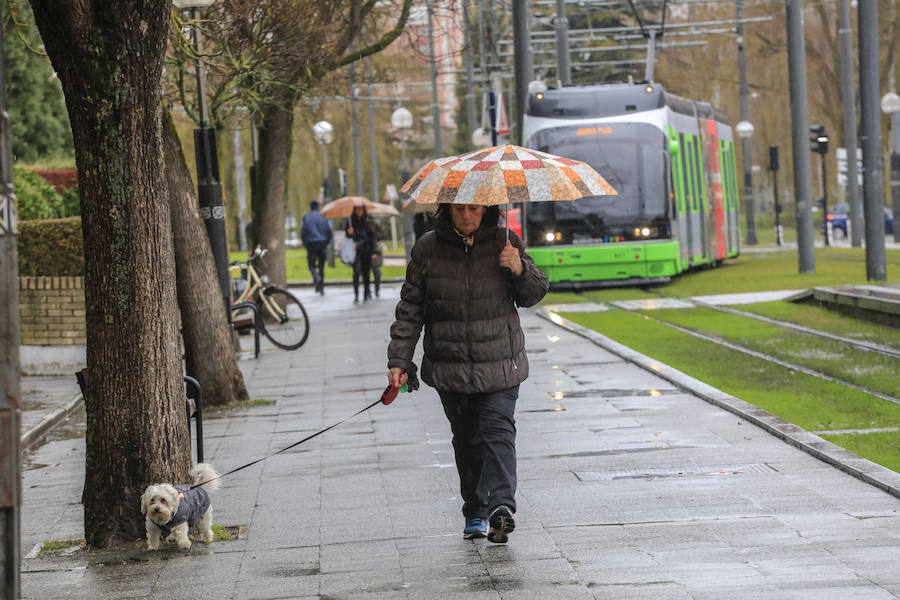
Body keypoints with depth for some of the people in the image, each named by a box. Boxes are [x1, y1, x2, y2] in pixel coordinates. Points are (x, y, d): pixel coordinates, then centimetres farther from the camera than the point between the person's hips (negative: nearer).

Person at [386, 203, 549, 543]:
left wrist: (520, 269, -12)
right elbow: (410, 309, 6)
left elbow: (533, 295, 10)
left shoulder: (504, 243, 1)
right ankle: (475, 512, 19)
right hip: (450, 368, 1)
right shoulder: (428, 249, 1)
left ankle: (502, 505, -25)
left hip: (500, 365, -1)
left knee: (498, 432, -14)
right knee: (466, 440, 8)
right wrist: (399, 359, 1)